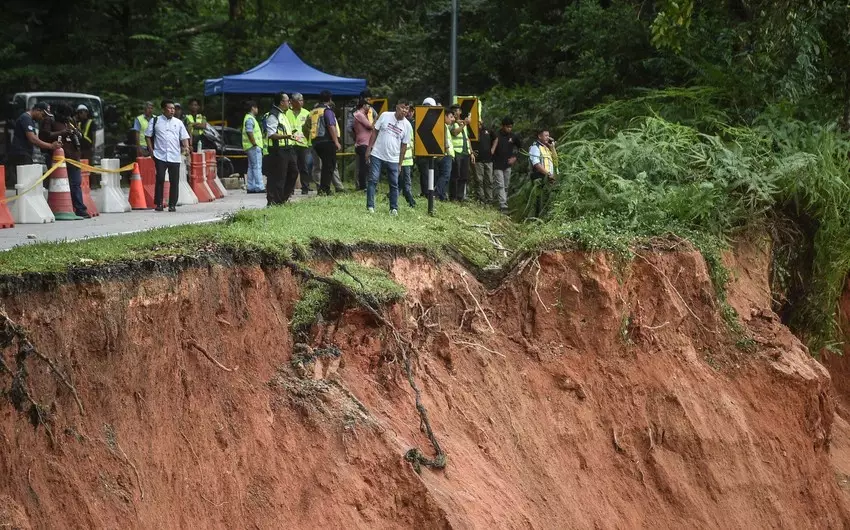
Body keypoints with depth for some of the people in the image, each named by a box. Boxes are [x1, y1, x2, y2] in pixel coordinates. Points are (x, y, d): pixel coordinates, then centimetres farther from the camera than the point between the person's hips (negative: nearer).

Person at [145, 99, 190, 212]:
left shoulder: (178, 123, 14)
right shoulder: (155, 121, 7)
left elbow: (184, 137, 13)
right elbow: (148, 136, 9)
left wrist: (186, 147, -6)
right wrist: (151, 149, -1)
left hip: (175, 156, 2)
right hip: (160, 156, -2)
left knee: (174, 181, 1)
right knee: (160, 179, -8)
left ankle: (172, 204, 9)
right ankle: (158, 204, 0)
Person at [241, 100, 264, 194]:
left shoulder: (250, 118, 20)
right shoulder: (250, 119, -13)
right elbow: (249, 132, -23)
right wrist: (255, 144, -20)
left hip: (252, 147, 11)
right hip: (254, 147, -11)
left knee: (252, 167, 11)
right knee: (257, 167, -12)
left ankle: (251, 187, 13)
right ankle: (259, 187, -14)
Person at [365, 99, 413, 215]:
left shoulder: (407, 125, -1)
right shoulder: (385, 116, -4)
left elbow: (404, 145, 4)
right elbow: (375, 132, 3)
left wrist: (400, 163, 3)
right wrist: (369, 148, -1)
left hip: (393, 159, 1)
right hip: (377, 155, -1)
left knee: (394, 184, 4)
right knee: (373, 180, -4)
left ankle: (394, 208, 13)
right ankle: (370, 206, 0)